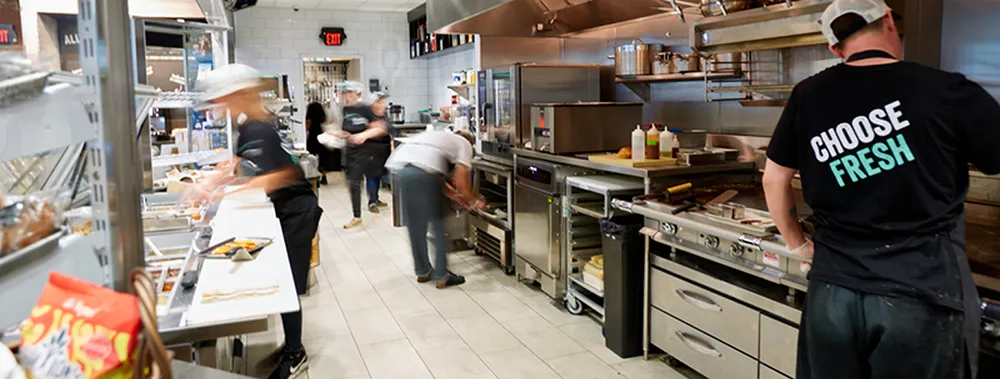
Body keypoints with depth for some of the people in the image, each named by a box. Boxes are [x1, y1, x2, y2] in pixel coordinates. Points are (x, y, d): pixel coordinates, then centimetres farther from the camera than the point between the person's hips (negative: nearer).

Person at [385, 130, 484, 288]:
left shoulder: (440, 138, 38)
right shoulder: (465, 144, 19)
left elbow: (437, 180, 33)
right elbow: (461, 181, 7)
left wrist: (459, 198, 39)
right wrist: (473, 200, 24)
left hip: (399, 167, 7)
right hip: (422, 171, -7)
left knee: (415, 226, 19)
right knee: (438, 225, 8)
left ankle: (423, 271, 30)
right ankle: (441, 275, 13)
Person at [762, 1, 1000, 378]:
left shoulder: (808, 97, 1)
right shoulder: (948, 91, -7)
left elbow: (774, 180, 9)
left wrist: (797, 243, 21)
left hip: (833, 292, 3)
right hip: (924, 297, -2)